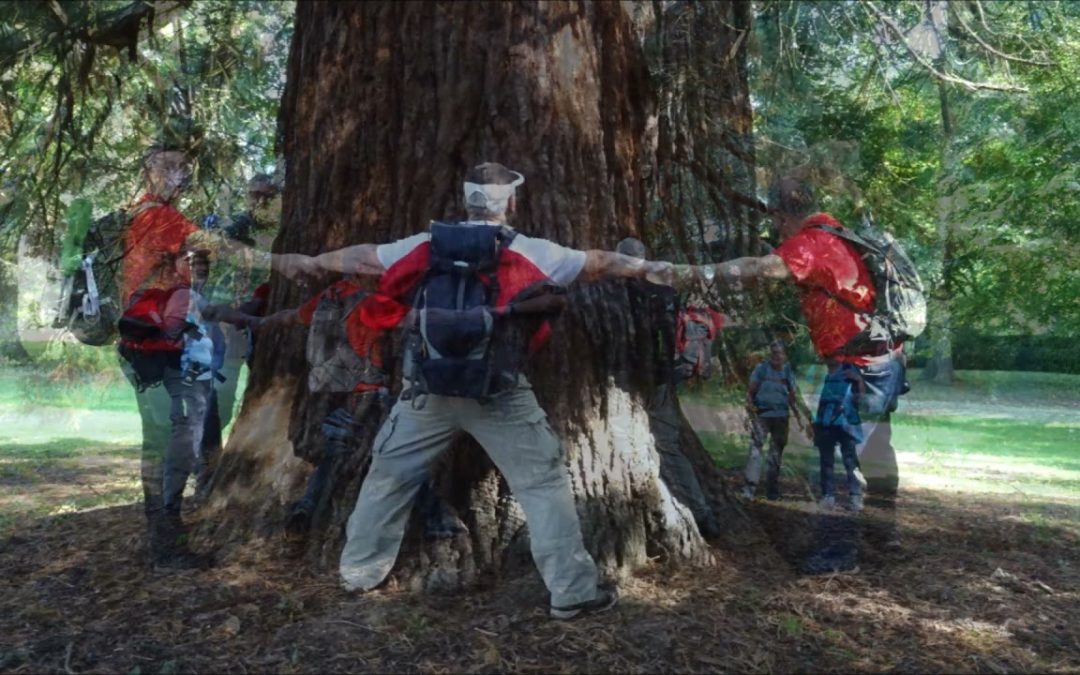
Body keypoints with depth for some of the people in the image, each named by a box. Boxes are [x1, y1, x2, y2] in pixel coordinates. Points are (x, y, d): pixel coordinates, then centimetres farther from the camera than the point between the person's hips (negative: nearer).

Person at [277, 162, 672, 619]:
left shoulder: (426, 246, 4)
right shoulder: (531, 254, -3)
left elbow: (362, 258, 17)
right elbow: (599, 264, 6)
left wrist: (310, 262, 34)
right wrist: (649, 267, 21)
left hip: (430, 391, 3)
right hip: (498, 395, -2)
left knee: (388, 475, 21)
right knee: (544, 483, 7)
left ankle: (359, 571, 33)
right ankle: (573, 591, 8)